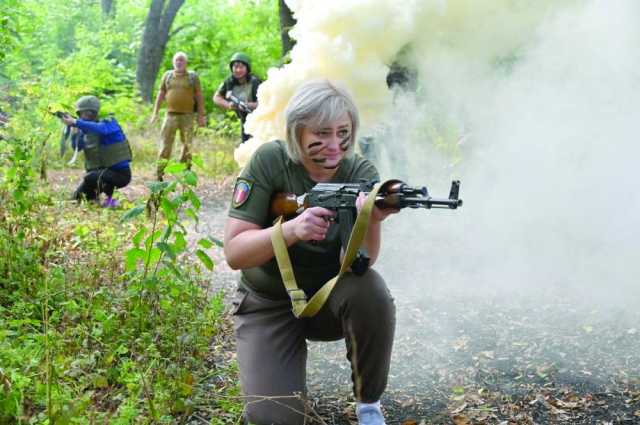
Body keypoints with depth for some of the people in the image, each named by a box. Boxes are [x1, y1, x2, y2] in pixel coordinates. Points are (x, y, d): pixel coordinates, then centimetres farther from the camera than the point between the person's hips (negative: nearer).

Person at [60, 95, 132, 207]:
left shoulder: (109, 123, -14)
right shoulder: (87, 130, 8)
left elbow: (99, 128, -37)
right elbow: (77, 147, -1)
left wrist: (75, 122, -42)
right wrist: (74, 130, -17)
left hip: (120, 173, -7)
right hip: (101, 171, 7)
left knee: (89, 177, -30)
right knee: (78, 196, -5)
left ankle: (109, 199, -10)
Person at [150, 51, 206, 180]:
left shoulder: (193, 76, 4)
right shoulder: (167, 75, 10)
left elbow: (199, 96, 4)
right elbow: (161, 94, 13)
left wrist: (201, 116, 0)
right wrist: (155, 113, 9)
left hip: (187, 116, -1)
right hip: (171, 115, 1)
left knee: (187, 146, 2)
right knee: (166, 144, 0)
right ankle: (159, 174, 2)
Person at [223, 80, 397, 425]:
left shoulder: (360, 173, -13)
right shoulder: (270, 162, -16)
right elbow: (234, 252, -21)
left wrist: (371, 220, -47)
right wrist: (292, 229, -38)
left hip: (331, 298, 1)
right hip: (269, 305, -1)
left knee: (371, 291, -32)